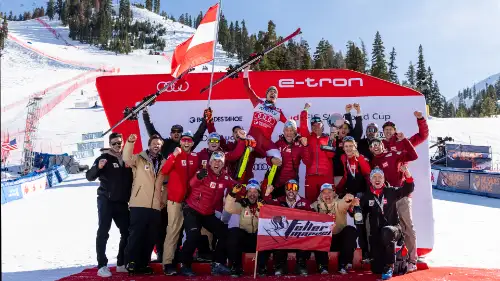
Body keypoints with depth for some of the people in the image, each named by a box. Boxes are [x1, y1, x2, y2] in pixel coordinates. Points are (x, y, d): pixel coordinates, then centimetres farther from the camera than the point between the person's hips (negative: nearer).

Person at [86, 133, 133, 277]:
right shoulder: (104, 158, -5)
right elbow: (89, 177, -14)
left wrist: (130, 198, 8)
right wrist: (98, 167, -33)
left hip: (122, 202, 5)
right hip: (106, 201, -5)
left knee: (126, 232, 8)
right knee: (103, 232, -5)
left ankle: (122, 264, 20)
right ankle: (102, 266, -1)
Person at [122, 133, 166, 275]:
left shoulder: (163, 163, 15)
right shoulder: (139, 159, 3)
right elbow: (127, 158, -18)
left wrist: (164, 199, 13)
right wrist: (130, 142, -33)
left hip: (156, 206, 5)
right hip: (139, 205, -5)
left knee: (151, 237, 9)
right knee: (136, 234, -3)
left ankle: (143, 264, 20)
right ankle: (132, 263, 7)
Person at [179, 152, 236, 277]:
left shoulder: (225, 177, -1)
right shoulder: (204, 173, -18)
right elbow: (192, 184, -37)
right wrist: (198, 177, -60)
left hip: (209, 213, 6)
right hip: (192, 210, -6)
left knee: (225, 234, 3)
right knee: (194, 236, -23)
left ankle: (218, 264, 17)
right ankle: (185, 265, -3)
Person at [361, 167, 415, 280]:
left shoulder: (391, 192, 0)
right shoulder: (367, 196, 5)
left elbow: (408, 189, -10)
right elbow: (361, 214, 9)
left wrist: (407, 173, -26)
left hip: (393, 229, -2)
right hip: (376, 235, 3)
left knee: (386, 232, -42)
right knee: (377, 269, -2)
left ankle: (390, 266, -22)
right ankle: (396, 260, 34)